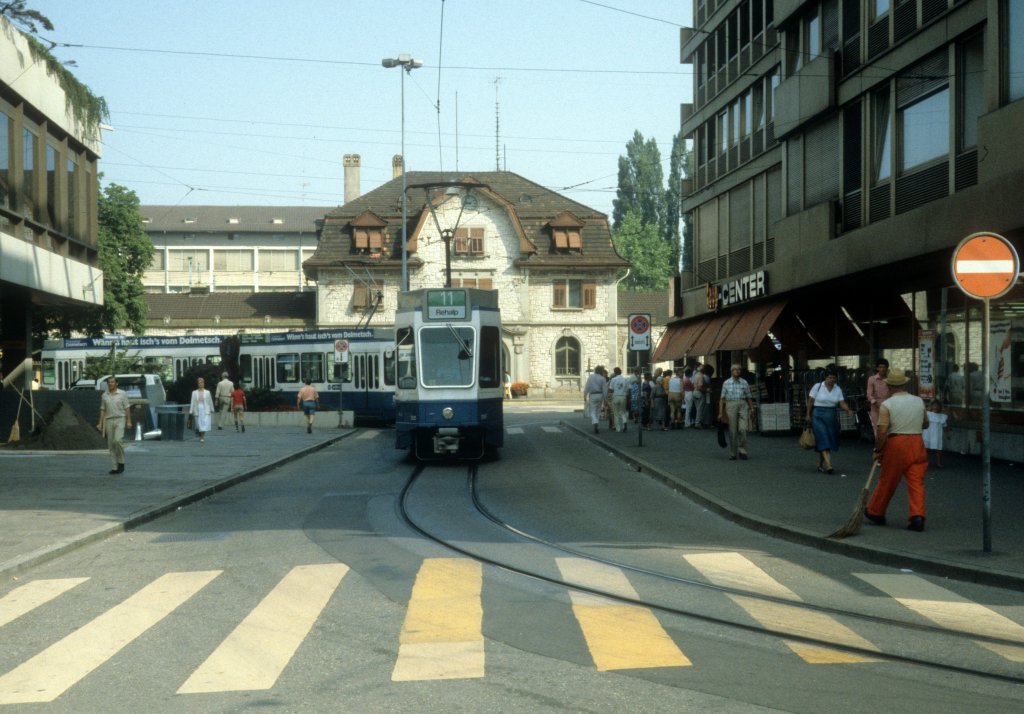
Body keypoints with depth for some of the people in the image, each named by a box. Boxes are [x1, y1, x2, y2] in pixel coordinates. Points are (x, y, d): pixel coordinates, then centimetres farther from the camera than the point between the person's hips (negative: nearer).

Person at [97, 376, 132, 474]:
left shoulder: (122, 394, 0)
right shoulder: (104, 395, 8)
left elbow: (127, 408, 0)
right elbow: (103, 410, 12)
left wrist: (129, 421, -6)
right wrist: (100, 423, 5)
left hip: (120, 420, -4)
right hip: (109, 421, 4)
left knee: (117, 440, -21)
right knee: (111, 444, 1)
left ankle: (121, 462, -4)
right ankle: (115, 467, 5)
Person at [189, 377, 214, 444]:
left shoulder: (207, 392, 4)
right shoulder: (194, 392, 4)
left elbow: (210, 402, 10)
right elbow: (192, 402, 2)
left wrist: (211, 410, 14)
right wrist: (191, 411, -3)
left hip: (205, 410, -1)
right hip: (197, 410, 1)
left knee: (205, 424, -13)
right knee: (199, 424, 2)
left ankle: (202, 437, -11)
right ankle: (201, 437, 22)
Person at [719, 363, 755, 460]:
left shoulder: (744, 382, 11)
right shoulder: (726, 383, 8)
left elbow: (749, 397, 15)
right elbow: (722, 398, 7)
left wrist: (752, 409, 8)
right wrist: (720, 412, 1)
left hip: (743, 405, 1)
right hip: (731, 405, -1)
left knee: (743, 429, -12)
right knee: (732, 431, 1)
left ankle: (742, 451, 0)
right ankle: (733, 454, 9)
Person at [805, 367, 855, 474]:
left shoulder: (838, 389, 5)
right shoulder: (817, 387, -5)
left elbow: (842, 403, -2)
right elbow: (810, 401, 0)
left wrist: (848, 410, -21)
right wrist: (808, 414, -2)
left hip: (832, 417, 5)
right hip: (818, 416, -4)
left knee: (830, 440, 8)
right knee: (823, 440, -13)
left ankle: (820, 464, 23)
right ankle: (828, 465, -22)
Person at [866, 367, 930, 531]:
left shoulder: (887, 405, -8)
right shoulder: (919, 401, 6)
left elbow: (882, 431, -13)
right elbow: (925, 423, 20)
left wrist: (878, 450, -2)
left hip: (896, 444, -3)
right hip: (917, 443, 3)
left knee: (887, 482, 10)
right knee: (916, 481, 2)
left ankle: (875, 513, 26)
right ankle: (917, 516, -11)